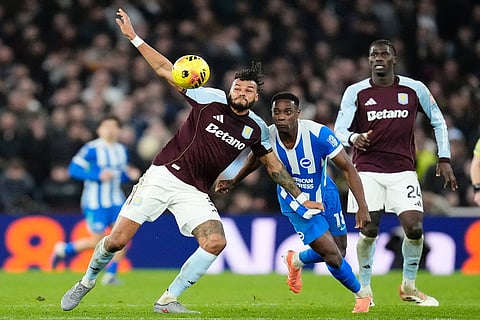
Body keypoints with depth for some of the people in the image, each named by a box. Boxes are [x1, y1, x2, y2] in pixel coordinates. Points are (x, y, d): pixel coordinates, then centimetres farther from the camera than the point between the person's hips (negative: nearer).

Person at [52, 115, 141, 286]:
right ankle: (63, 249, 21)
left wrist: (130, 175, -1)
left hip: (116, 201, 6)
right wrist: (98, 176, -25)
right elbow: (73, 169, -16)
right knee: (97, 241, -4)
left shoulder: (122, 150, 10)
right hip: (95, 202, -6)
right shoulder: (92, 149, -12)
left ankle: (111, 274, 0)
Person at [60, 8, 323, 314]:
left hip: (195, 193, 3)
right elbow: (166, 70, -3)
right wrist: (134, 37, -9)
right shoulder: (210, 98, -4)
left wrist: (301, 198, 18)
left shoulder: (256, 128, 6)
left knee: (216, 242, -22)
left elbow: (274, 166, 19)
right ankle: (87, 282, 21)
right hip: (163, 175, -3)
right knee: (118, 240, -8)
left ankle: (167, 301, -11)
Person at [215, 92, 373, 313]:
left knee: (339, 252, 14)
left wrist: (362, 207, -30)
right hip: (295, 202, -1)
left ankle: (296, 260, 44)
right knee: (333, 257, -11)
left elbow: (348, 169, -23)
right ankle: (360, 294, 19)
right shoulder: (266, 137, -23)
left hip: (325, 196, 1)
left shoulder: (318, 134, -29)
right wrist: (233, 182, 11)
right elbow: (256, 159, 5)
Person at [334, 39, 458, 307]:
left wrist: (445, 159, 5)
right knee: (369, 231, -7)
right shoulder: (356, 92, -1)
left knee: (415, 228, -9)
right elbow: (339, 131, -5)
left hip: (403, 171, 1)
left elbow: (438, 122, 13)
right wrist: (354, 138, -28)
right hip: (367, 171, -1)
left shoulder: (415, 89, 2)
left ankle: (409, 286, 12)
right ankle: (364, 289, 10)